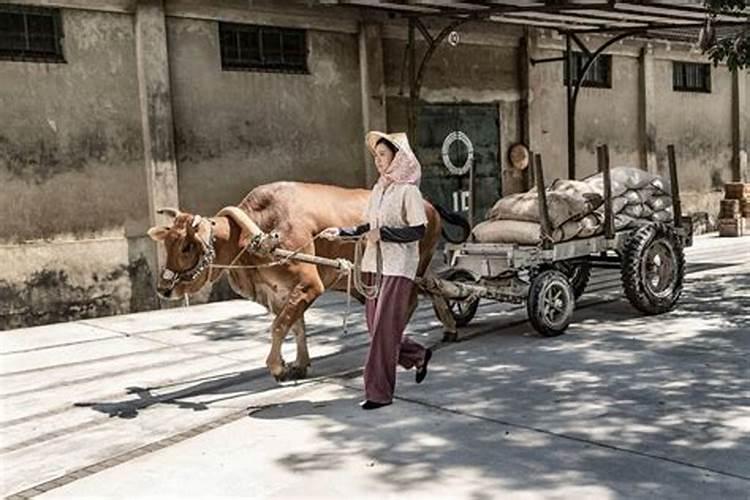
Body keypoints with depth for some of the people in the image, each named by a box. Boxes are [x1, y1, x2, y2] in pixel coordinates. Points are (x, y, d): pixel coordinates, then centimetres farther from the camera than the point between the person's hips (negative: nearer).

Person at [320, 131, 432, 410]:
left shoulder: (408, 190, -9)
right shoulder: (378, 189, 12)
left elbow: (418, 231, -14)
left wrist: (383, 233, -18)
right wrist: (341, 232, 6)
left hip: (398, 266, -8)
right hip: (375, 263, 8)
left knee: (384, 327, -7)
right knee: (374, 324, 11)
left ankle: (379, 392, 3)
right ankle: (418, 356, 34)